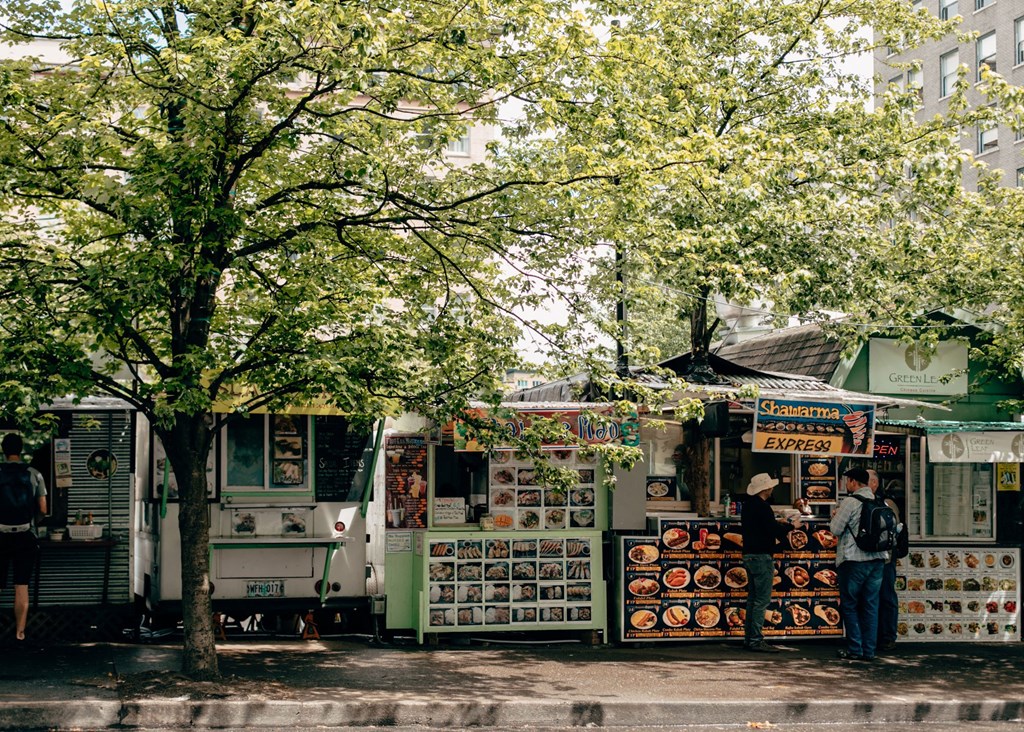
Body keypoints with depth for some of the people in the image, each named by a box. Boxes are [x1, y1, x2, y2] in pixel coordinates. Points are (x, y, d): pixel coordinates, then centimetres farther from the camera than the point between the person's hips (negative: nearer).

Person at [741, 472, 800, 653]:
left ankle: (749, 638, 15)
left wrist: (776, 523, 20)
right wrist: (791, 526, -4)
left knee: (753, 599, 13)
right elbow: (774, 532, -20)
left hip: (749, 555, 10)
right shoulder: (762, 507, -16)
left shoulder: (748, 505, 13)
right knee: (762, 600, -7)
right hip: (761, 557, -10)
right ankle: (756, 640, -8)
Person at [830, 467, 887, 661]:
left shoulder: (850, 502, -12)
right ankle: (869, 650, 9)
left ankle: (855, 649, 2)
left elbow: (835, 529, -11)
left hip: (854, 560, -6)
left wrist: (836, 516, 8)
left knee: (850, 605, 4)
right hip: (877, 558, 6)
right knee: (871, 605, 9)